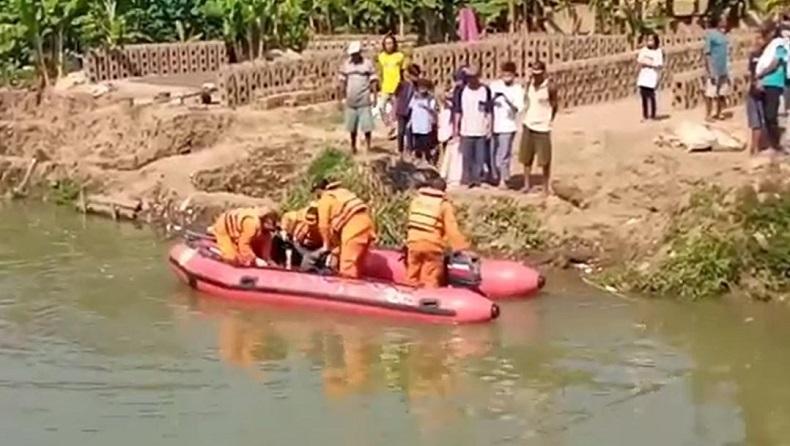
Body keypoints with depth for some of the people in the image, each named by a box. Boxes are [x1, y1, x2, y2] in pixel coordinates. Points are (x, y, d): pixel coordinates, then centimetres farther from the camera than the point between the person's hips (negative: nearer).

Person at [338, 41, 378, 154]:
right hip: (351, 101, 3)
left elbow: (373, 80, -2)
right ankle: (353, 146, 25)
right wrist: (341, 96, 8)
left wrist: (374, 96, -6)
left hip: (364, 101, -3)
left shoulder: (367, 64, -4)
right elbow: (343, 81, 10)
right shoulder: (346, 65, 5)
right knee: (352, 126, 11)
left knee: (366, 125, -4)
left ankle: (368, 146, 8)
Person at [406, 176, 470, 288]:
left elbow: (411, 224, 16)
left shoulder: (416, 200, 13)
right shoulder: (444, 205, -2)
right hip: (432, 246, -4)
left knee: (413, 279, 14)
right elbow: (452, 229, -7)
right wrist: (463, 246, -6)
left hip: (414, 244, 4)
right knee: (431, 282, 0)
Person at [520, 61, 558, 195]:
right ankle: (527, 184, 16)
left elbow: (554, 106, -4)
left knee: (545, 159, 2)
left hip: (542, 127, -5)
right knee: (526, 157, 7)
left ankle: (547, 185, 14)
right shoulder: (529, 84, 4)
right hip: (528, 125, 5)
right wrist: (526, 118, 7)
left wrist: (548, 121, 0)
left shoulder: (550, 87, -12)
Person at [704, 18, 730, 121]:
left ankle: (718, 114, 16)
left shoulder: (725, 37, 12)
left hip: (724, 71, 7)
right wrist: (710, 72, -16)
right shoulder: (711, 34, -8)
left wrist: (728, 72, 15)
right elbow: (707, 54, -10)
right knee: (710, 93, -5)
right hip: (714, 70, -6)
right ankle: (708, 115, 0)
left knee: (722, 94, 8)